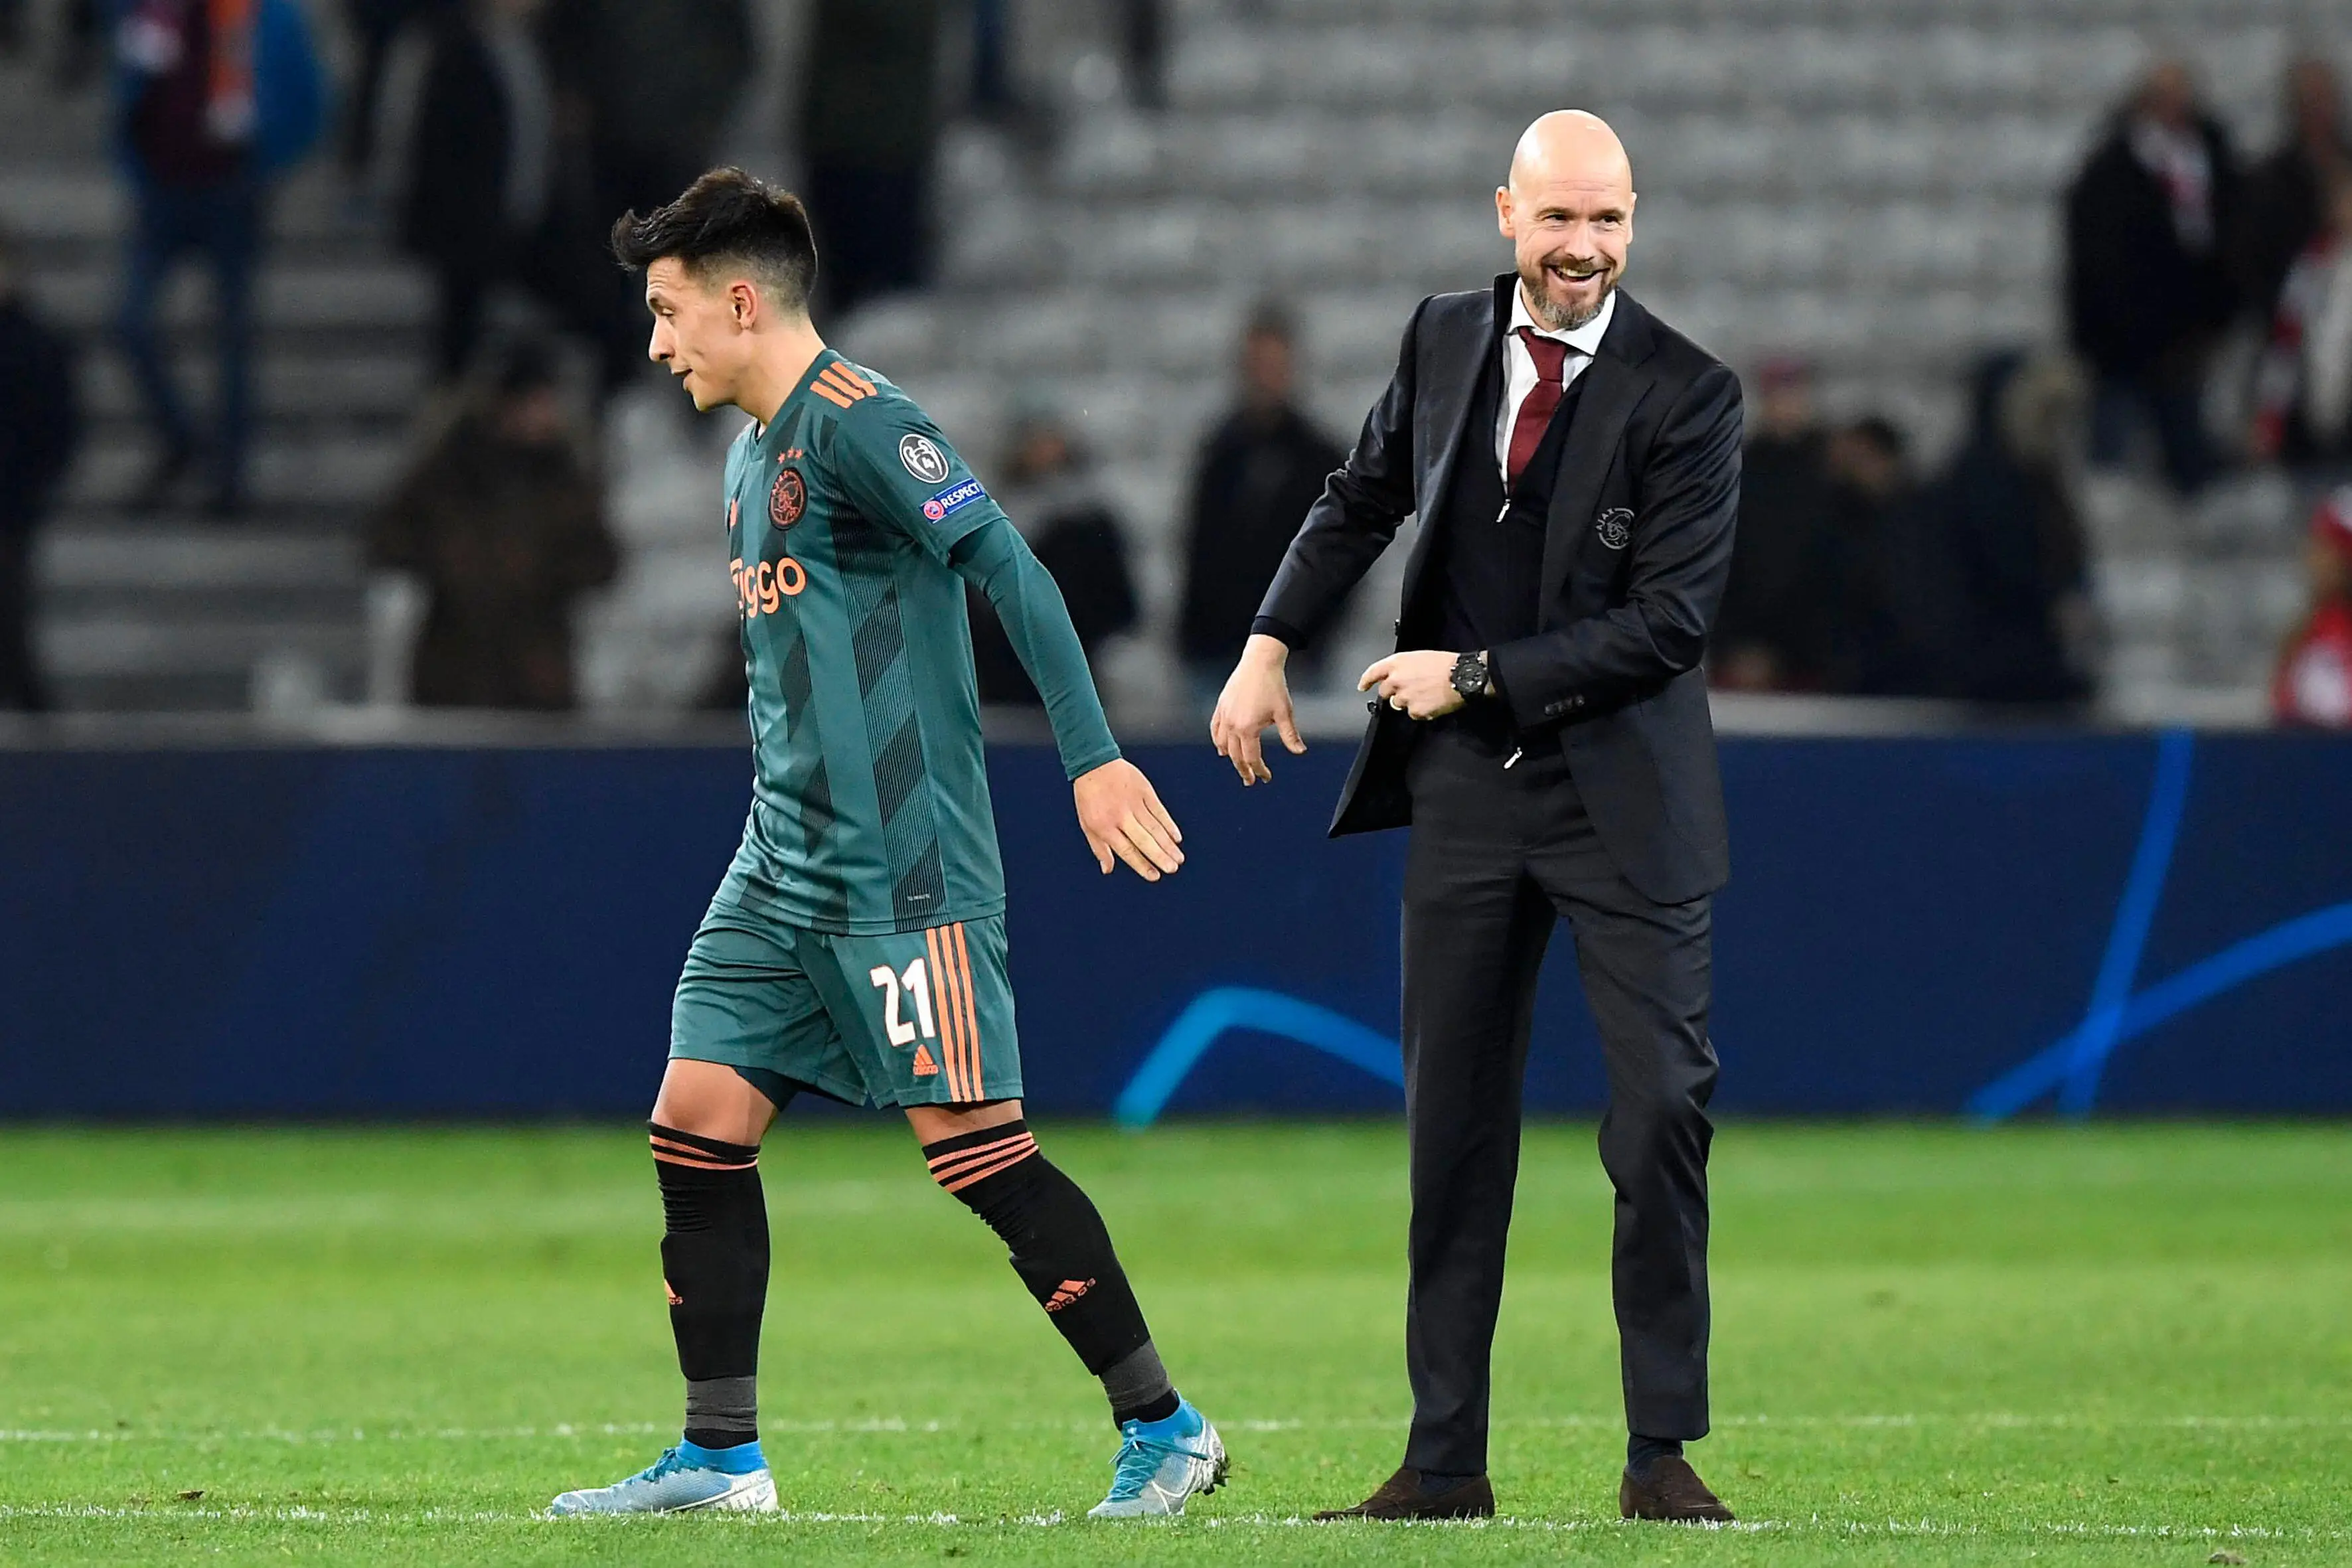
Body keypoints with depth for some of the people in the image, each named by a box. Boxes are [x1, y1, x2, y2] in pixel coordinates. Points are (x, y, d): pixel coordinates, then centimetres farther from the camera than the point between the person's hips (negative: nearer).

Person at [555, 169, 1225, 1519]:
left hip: (902, 867, -10)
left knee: (970, 1138, -10)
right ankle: (723, 1458, 9)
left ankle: (1165, 1429, -2)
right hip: (785, 865, 10)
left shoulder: (854, 422, -12)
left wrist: (1094, 757, -23)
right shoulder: (756, 450, 17)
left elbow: (1011, 571, -18)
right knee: (698, 1125, 3)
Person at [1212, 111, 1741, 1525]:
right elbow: (1363, 501, 21)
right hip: (1466, 788, 4)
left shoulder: (1686, 394, -10)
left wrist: (1476, 675, -13)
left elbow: (1670, 622, -14)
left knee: (1664, 1104, -7)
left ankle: (1662, 1450, 2)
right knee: (1454, 1125, 5)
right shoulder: (1446, 339, 5)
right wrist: (1272, 643, 9)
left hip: (1622, 795, -4)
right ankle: (1446, 1462, 10)